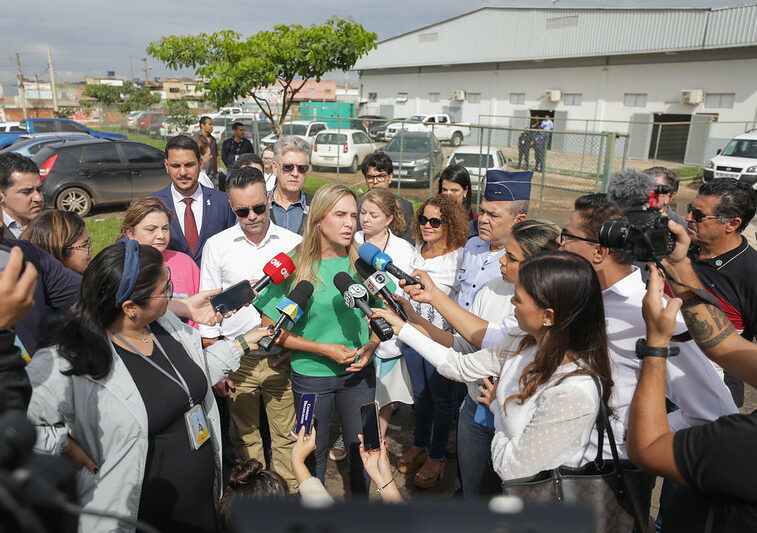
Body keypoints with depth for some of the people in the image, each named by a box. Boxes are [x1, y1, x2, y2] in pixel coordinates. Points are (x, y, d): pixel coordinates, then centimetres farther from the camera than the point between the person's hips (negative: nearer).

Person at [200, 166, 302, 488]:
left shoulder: (294, 243, -1)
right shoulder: (216, 246, 0)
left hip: (283, 358, 0)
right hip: (237, 360, 1)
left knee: (285, 436, 10)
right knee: (245, 436, 16)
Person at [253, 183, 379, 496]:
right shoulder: (294, 264, -13)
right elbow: (271, 329, -11)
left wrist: (371, 346, -11)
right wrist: (325, 349, -16)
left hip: (358, 373, 2)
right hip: (311, 374, -1)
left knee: (362, 448, 14)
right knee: (313, 453, 18)